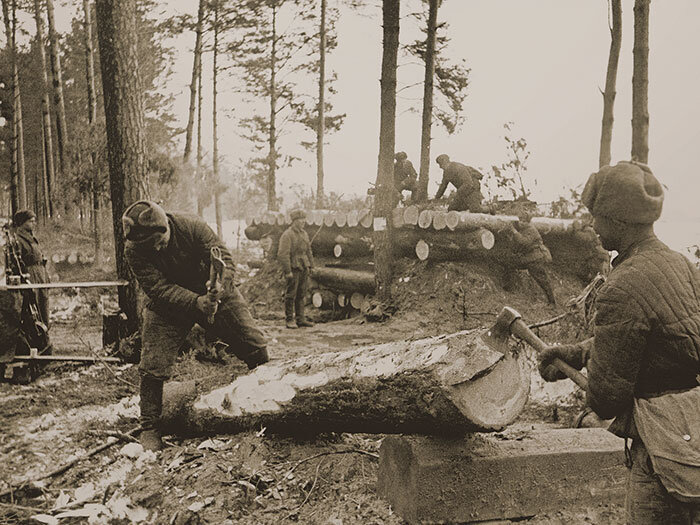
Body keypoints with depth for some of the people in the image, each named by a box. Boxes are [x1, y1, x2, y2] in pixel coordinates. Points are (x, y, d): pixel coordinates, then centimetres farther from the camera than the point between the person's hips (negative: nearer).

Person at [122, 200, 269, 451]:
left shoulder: (192, 226, -25)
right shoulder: (134, 251, -23)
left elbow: (223, 257, -25)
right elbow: (159, 289, -27)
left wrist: (220, 287, -46)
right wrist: (196, 302, -42)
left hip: (211, 293, 0)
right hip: (168, 308, 0)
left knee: (256, 348, -1)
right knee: (152, 367, -9)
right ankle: (149, 428, 11)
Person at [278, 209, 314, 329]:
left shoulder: (304, 233, 14)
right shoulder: (287, 235, -12)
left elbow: (308, 251, 21)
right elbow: (283, 254, -17)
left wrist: (310, 266, 14)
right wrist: (288, 271, -20)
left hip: (303, 268, 8)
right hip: (293, 268, -8)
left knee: (301, 295, 11)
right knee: (291, 295, -2)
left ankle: (300, 319, 17)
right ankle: (289, 320, 5)